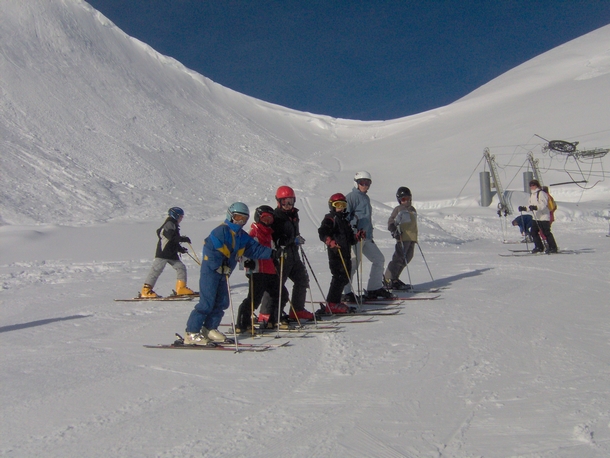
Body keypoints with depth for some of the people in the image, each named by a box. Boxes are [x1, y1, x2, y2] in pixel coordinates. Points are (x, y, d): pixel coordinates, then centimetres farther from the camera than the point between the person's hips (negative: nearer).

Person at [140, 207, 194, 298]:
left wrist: (180, 249, 14)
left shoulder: (174, 225, 21)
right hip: (163, 253, -10)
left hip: (172, 254, 10)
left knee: (181, 267, 4)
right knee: (156, 270, -8)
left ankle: (181, 288, 7)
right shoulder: (169, 224, -9)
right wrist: (184, 239, -19)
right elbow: (172, 237, -24)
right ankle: (145, 291, -5)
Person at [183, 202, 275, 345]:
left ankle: (209, 329, 22)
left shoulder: (242, 236, 12)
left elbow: (255, 249, 10)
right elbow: (209, 249, -21)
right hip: (211, 271, -9)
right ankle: (191, 333, -5)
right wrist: (218, 266, -24)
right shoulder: (221, 231, -15)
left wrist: (271, 253, -1)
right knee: (206, 303, -11)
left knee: (222, 302, 10)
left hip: (223, 273, 9)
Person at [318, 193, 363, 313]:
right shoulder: (330, 219, -2)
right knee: (340, 277, -13)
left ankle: (335, 301, 20)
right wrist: (331, 242, -31)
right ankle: (332, 304, -9)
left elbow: (350, 239, 27)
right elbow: (322, 233, -17)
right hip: (335, 253, -9)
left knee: (345, 278, 10)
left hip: (346, 254, 9)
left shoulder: (344, 220, 25)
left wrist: (357, 236, 9)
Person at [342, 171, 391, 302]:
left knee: (379, 259, 11)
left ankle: (374, 288, 18)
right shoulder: (352, 197, -6)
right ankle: (346, 293, -4)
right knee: (354, 263, -11)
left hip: (366, 237, 9)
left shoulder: (366, 198, 22)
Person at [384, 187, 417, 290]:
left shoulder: (412, 209, 23)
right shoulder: (398, 209, 1)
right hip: (403, 238, -7)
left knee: (407, 258, 6)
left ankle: (394, 279, 11)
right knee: (399, 258, -12)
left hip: (412, 238, 7)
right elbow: (391, 222, -5)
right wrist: (394, 231, -22)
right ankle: (388, 279, -9)